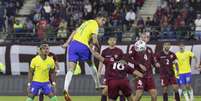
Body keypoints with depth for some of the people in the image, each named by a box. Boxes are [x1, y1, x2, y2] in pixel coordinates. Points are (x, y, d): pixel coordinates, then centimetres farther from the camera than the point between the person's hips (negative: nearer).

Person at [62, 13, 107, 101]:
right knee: (91, 64, 20)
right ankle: (98, 85, 30)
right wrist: (97, 46, 11)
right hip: (82, 45, -6)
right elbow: (94, 41, -10)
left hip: (73, 43, 6)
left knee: (71, 69, -6)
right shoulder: (95, 25, 1)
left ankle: (66, 89, -25)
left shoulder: (87, 22, 26)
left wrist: (67, 43, 21)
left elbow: (74, 32, 24)